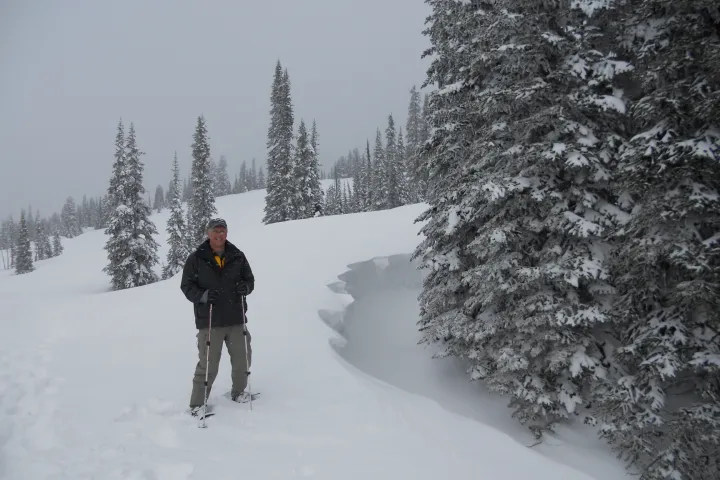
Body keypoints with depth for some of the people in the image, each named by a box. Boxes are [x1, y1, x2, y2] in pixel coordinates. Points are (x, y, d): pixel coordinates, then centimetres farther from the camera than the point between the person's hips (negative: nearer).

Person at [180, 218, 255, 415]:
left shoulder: (237, 256, 5)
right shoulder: (196, 259, -3)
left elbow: (250, 279, 13)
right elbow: (187, 286, -2)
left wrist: (246, 287, -10)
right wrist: (203, 295, -20)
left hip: (236, 319, 3)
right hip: (209, 321, -3)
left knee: (242, 360, 14)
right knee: (208, 365, -1)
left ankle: (239, 392, 37)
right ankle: (197, 404, 15)